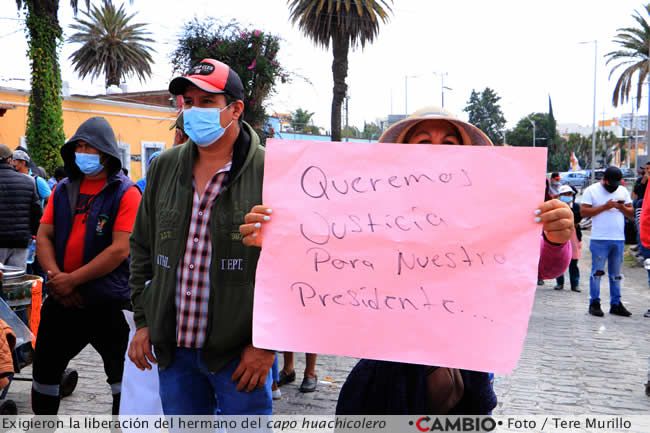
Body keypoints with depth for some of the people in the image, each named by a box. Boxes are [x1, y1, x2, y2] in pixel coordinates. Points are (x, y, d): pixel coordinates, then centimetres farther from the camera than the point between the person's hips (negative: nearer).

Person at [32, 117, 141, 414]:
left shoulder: (125, 192, -9)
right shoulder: (63, 190, 8)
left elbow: (120, 249, -17)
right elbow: (43, 236, 5)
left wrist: (72, 280, -18)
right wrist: (55, 277, -13)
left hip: (108, 301, -5)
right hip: (61, 299, 6)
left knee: (122, 372, 6)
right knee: (45, 367, 18)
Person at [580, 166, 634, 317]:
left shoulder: (623, 191, 13)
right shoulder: (591, 190, 0)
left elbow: (631, 214, 13)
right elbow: (583, 211, -9)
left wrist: (621, 207, -7)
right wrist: (604, 207, -14)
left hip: (619, 240, 5)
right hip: (599, 240, -4)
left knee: (616, 274, 10)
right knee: (597, 272, -2)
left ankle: (616, 304, 17)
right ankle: (594, 303, 5)